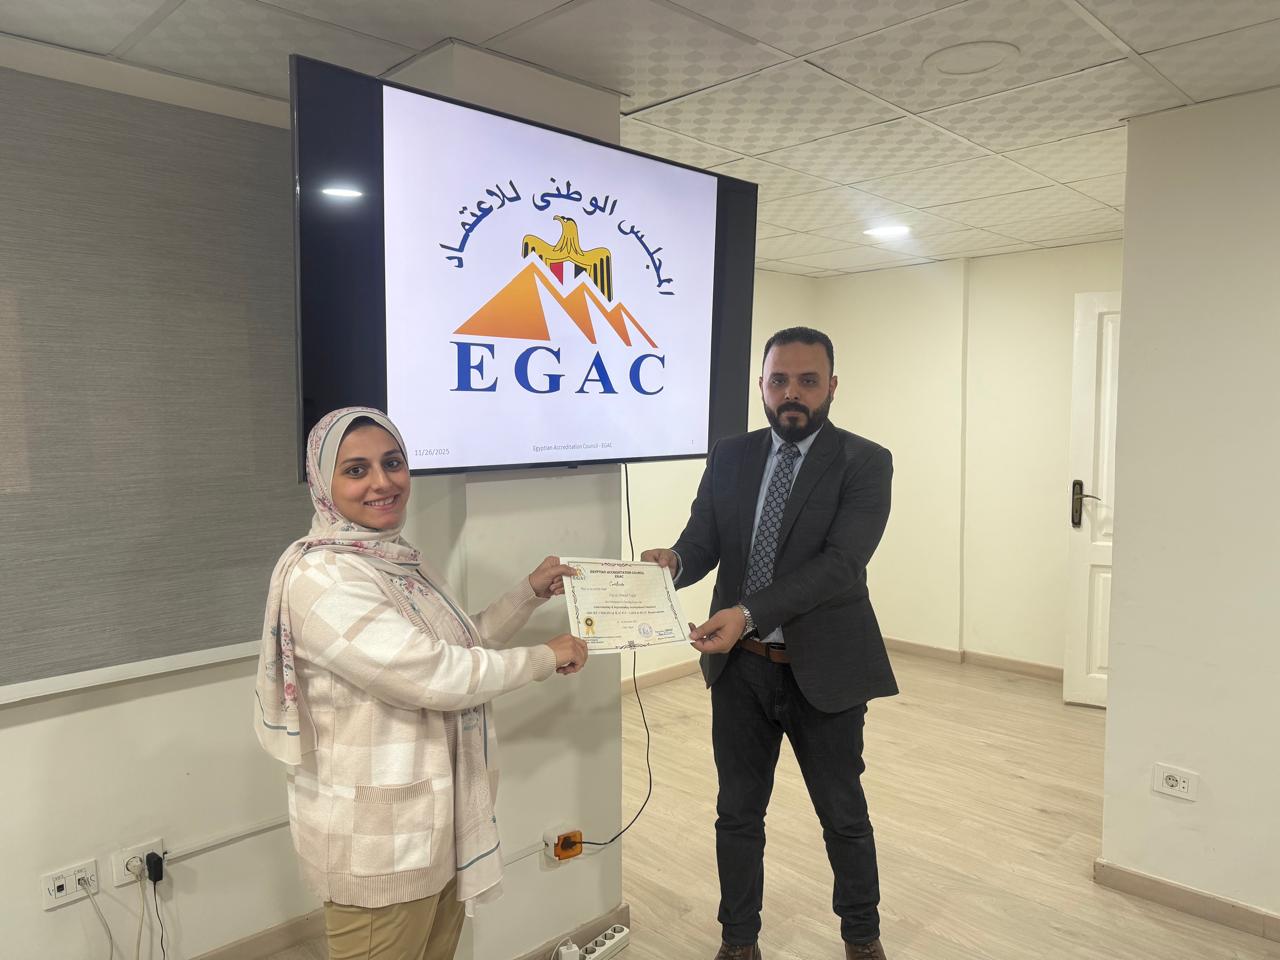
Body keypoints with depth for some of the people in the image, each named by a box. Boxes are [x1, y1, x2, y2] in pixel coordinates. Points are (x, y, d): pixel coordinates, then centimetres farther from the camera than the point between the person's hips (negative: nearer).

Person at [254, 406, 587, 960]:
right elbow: (434, 676, -27)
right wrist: (545, 658, -15)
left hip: (433, 817, 9)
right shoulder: (322, 578, -23)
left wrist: (530, 593, 7)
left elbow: (460, 649, 15)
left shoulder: (395, 560, 7)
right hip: (376, 835, -8)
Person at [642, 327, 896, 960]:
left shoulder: (864, 463, -10)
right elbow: (702, 542, 0)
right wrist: (673, 562, -25)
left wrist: (748, 612, -33)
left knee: (844, 816, 16)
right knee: (737, 813, 17)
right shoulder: (729, 458, 2)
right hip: (740, 667, 3)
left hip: (824, 670, -2)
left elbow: (841, 563, -22)